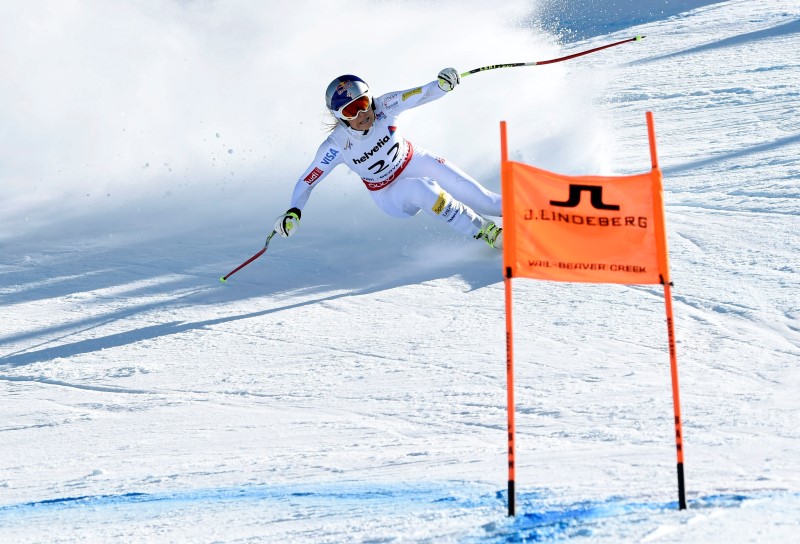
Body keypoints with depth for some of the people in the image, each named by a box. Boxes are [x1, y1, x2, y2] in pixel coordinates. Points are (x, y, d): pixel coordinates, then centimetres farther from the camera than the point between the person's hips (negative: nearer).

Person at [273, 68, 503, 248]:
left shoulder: (384, 106, -22)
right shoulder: (336, 146, -26)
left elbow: (423, 94, -17)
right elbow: (306, 182, -19)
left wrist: (442, 84, -38)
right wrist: (293, 213, -34)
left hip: (416, 161, 3)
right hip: (390, 194, -3)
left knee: (481, 199, -4)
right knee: (423, 189, -35)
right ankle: (487, 233, -23)